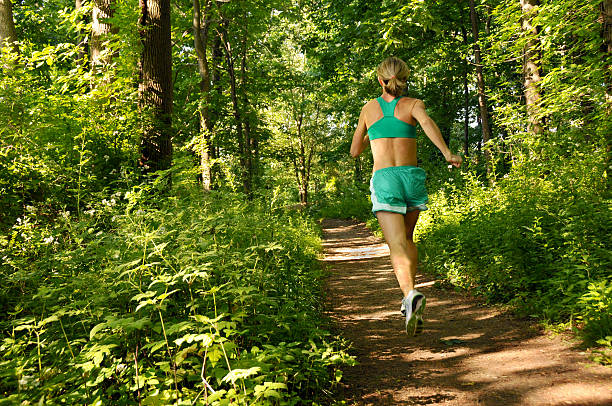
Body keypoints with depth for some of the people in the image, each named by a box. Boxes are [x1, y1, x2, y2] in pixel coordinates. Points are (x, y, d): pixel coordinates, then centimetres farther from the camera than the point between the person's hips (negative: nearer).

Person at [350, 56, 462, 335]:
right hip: (413, 176, 2)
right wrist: (447, 153, -26)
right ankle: (410, 300, 17)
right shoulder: (413, 104, 10)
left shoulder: (369, 108, 15)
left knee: (397, 246, -11)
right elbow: (426, 122, -15)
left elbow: (355, 151, 22)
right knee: (406, 238, 22)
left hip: (384, 179, -1)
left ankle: (411, 294, -37)